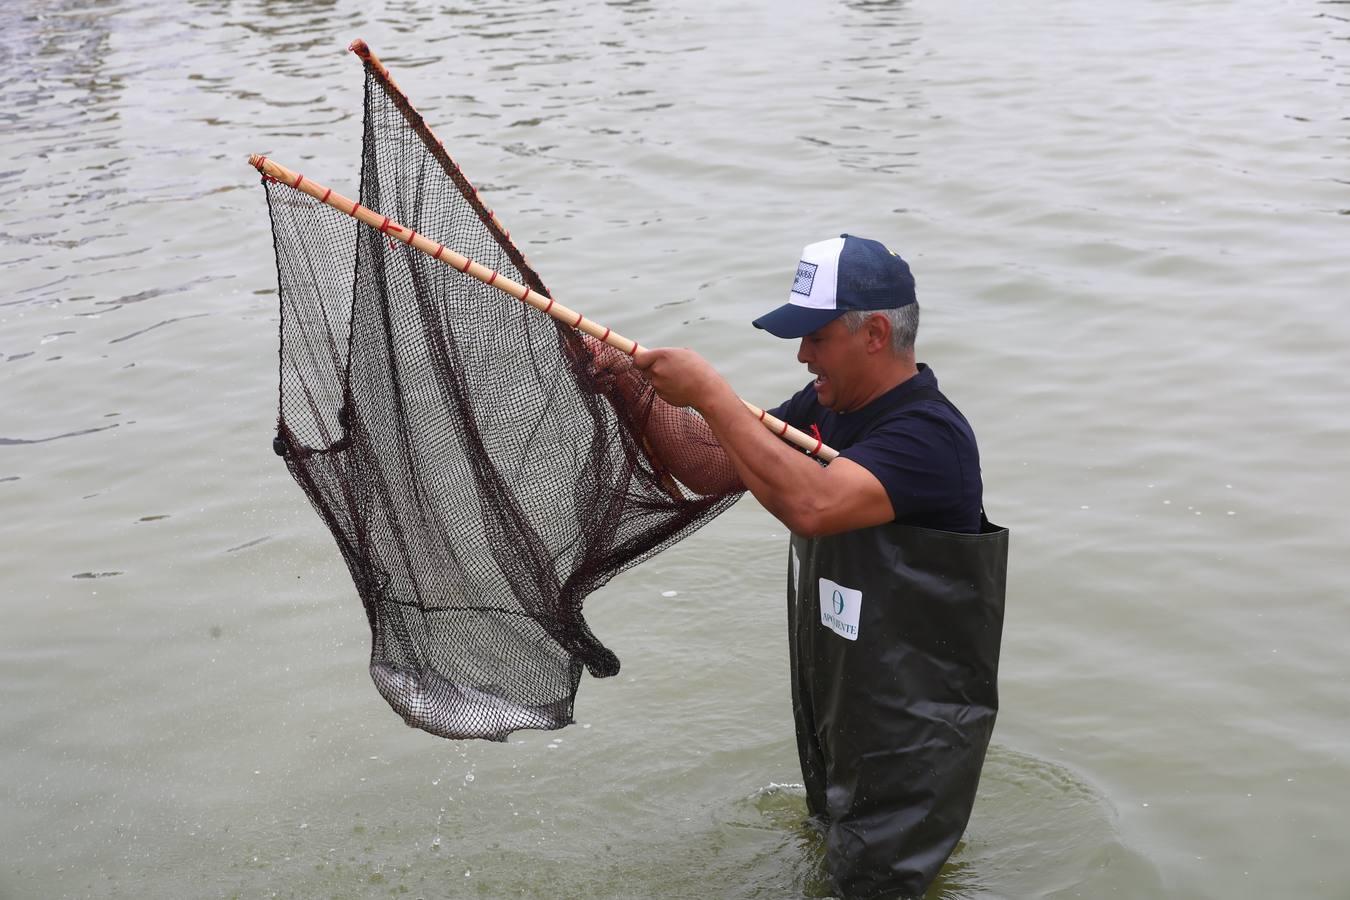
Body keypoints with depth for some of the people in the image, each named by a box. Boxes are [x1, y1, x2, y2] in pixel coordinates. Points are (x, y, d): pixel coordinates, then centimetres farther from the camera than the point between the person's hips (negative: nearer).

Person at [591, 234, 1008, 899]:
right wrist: (632, 387, -12)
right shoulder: (824, 407, -1)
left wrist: (708, 394, -38)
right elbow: (711, 469, 3)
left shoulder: (929, 436, -29)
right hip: (831, 707, 9)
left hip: (914, 734, -9)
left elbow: (811, 505, -44)